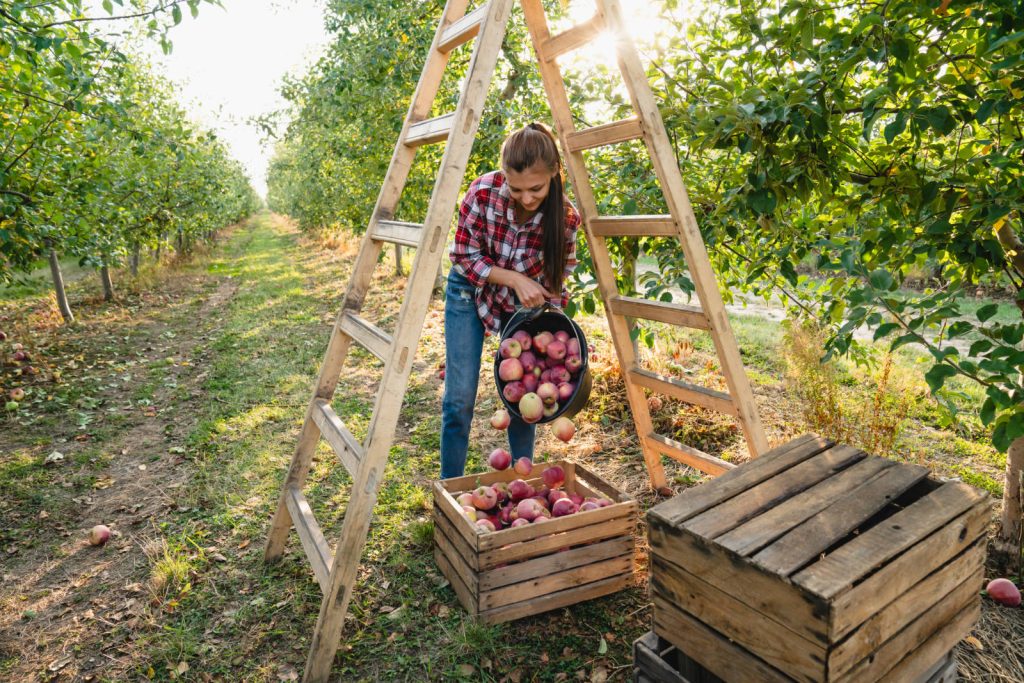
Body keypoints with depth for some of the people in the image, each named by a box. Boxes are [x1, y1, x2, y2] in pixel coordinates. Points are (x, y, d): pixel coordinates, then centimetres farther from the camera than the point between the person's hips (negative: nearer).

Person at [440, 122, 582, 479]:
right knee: (460, 397, -5)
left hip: (523, 303, 2)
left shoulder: (565, 216, -23)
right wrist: (516, 279, -28)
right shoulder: (483, 192, -29)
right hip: (470, 292, -1)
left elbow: (559, 276, -6)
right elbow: (464, 256, -17)